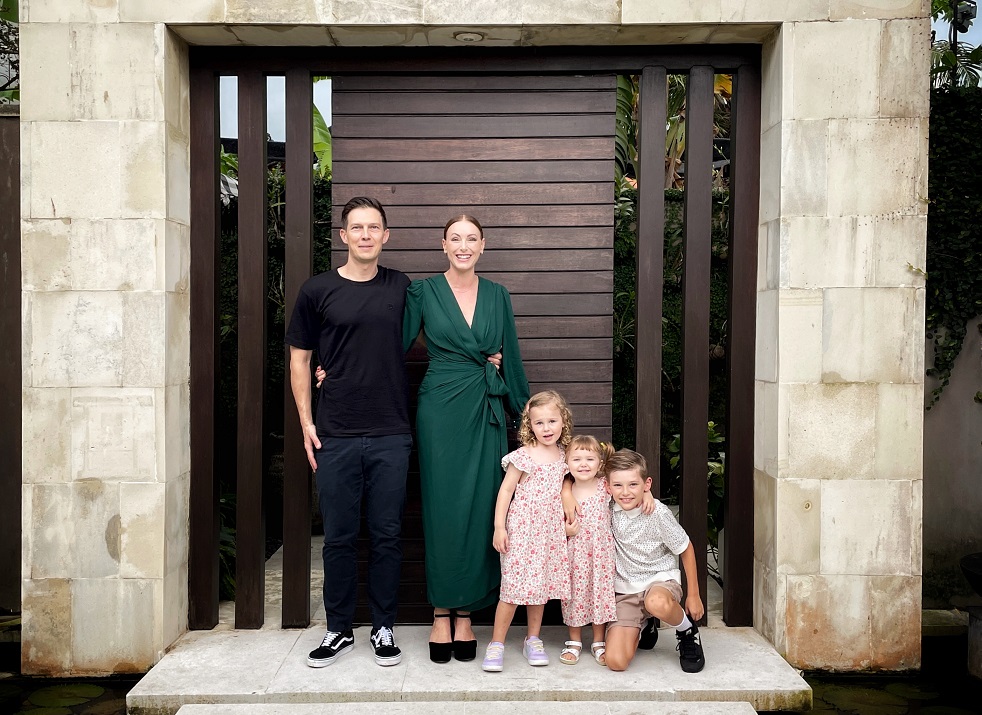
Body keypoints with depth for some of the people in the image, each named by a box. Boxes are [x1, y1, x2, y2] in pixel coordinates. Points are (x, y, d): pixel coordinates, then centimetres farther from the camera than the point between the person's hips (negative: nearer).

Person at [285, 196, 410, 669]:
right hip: (335, 436, -1)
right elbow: (299, 358, 7)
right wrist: (306, 422, 0)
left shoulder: (401, 288, 7)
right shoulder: (318, 291, 3)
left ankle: (383, 629, 22)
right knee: (339, 538, 7)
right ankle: (339, 630, 23)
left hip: (391, 435, 1)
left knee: (386, 536, 8)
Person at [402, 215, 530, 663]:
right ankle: (442, 615, 12)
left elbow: (511, 357, 14)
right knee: (442, 510, 0)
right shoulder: (423, 292, 2)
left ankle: (465, 614, 14)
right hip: (440, 411, -2)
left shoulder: (497, 295, 10)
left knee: (480, 512, 2)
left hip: (486, 413, 3)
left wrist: (525, 412, 16)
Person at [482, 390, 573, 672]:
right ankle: (496, 644, 5)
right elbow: (505, 491, -8)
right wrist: (499, 527, -11)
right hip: (521, 530, -5)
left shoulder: (563, 455, 6)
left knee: (541, 584, 12)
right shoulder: (524, 456, -10)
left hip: (551, 531, 5)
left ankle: (533, 640, 25)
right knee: (513, 586, -5)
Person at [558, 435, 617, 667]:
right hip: (575, 553, 0)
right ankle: (574, 642, 26)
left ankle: (599, 642, 25)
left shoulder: (605, 486, -6)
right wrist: (565, 530, -13)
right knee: (575, 592, 8)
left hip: (601, 551, 0)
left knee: (600, 591, 8)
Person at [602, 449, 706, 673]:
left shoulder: (658, 513, -16)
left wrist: (693, 595, 0)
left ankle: (688, 631, -5)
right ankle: (641, 627, 21)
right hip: (624, 590, 3)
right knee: (615, 662, -15)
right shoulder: (608, 509, -9)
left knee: (657, 603, -43)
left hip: (660, 579, -3)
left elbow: (686, 549, -2)